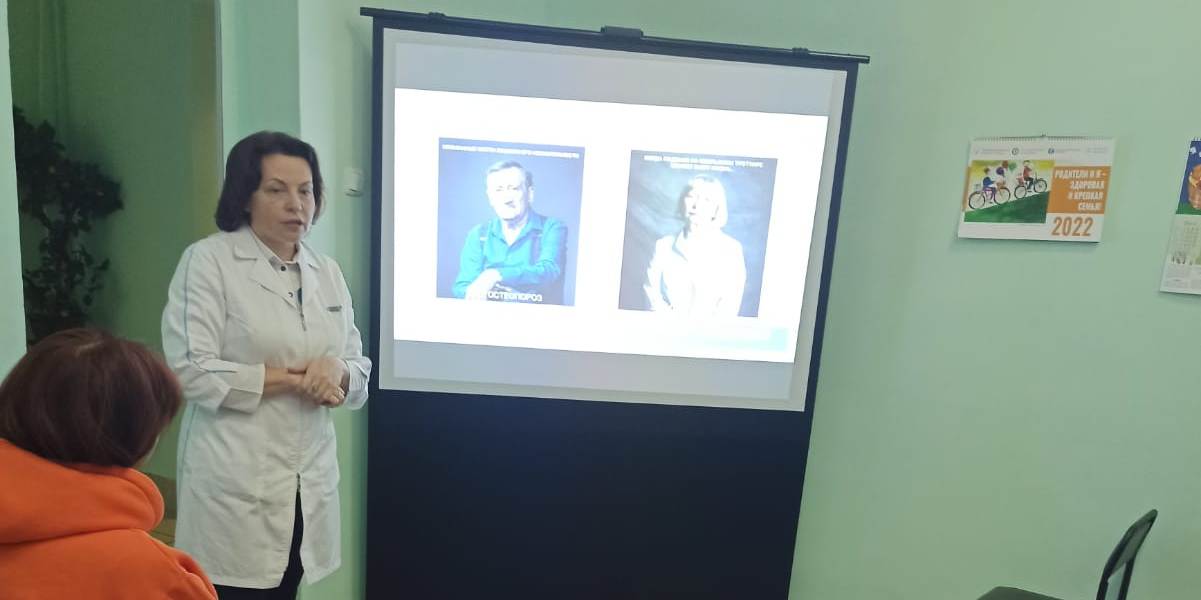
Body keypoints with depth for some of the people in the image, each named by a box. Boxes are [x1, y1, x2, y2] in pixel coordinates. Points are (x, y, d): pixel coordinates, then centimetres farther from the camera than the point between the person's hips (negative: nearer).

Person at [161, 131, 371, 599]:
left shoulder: (327, 271, 9)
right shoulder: (208, 261, -6)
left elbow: (360, 370, 10)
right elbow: (191, 370, -15)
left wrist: (336, 373, -12)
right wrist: (293, 379, -13)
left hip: (309, 483, 5)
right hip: (234, 486, -5)